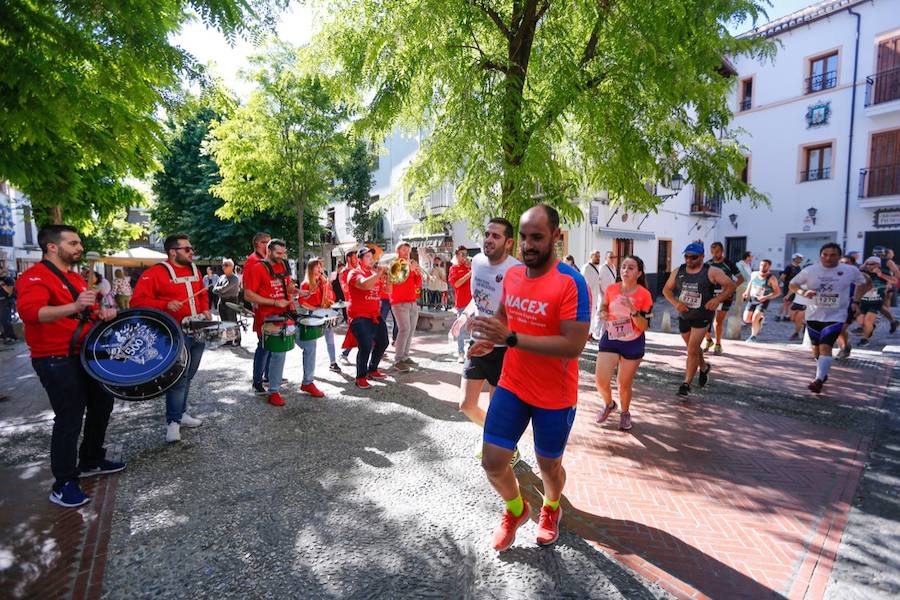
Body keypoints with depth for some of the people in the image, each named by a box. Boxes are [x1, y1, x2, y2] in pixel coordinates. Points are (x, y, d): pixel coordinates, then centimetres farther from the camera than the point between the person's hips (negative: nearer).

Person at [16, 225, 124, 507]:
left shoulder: (76, 277, 14)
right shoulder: (35, 277, -16)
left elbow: (89, 311, 27)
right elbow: (29, 311, -35)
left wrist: (102, 313, 3)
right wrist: (73, 307, -51)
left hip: (85, 355, 10)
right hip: (56, 361, -9)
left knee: (102, 403, 18)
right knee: (70, 419, -6)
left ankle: (91, 461, 35)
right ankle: (63, 485, 7)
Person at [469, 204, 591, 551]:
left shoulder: (570, 282, -20)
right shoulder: (512, 275, 0)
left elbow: (573, 345, -26)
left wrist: (511, 338, -30)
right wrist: (491, 339, -2)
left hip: (555, 396, -4)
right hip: (511, 386, 5)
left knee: (548, 464, 16)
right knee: (492, 462, 4)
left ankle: (551, 509, 52)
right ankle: (515, 509, 37)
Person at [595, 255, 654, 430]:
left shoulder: (644, 295, -13)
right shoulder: (611, 289, -6)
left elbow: (644, 327, -14)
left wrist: (632, 309, -29)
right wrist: (603, 313, -9)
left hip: (633, 344, -2)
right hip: (610, 340, 2)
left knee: (624, 383, 9)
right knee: (600, 380, -7)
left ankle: (625, 413, 38)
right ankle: (609, 405, 27)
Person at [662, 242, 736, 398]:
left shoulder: (711, 272, -10)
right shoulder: (678, 272, 0)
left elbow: (731, 285, -6)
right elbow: (666, 289, 5)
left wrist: (717, 299, -22)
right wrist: (676, 303, -13)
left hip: (702, 317, -5)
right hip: (684, 315, 5)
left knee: (692, 350, -9)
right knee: (693, 348, 22)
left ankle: (686, 383, 1)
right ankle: (704, 368, 50)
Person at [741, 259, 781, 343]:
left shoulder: (771, 278, -13)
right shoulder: (754, 274, 1)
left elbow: (778, 292, -11)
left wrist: (766, 297, -23)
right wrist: (747, 292, 10)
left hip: (763, 301, -5)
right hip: (752, 299, 5)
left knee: (755, 318, -18)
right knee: (746, 319, -2)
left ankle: (753, 336, 2)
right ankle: (760, 318, 30)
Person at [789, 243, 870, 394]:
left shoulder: (850, 271, -5)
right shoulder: (810, 270, -5)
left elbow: (866, 283, 13)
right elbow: (792, 285, 1)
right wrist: (803, 292, -18)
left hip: (835, 317, -2)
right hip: (813, 315, 3)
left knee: (825, 347, -16)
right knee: (816, 347, 15)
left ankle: (819, 379, -16)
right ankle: (823, 372, 38)